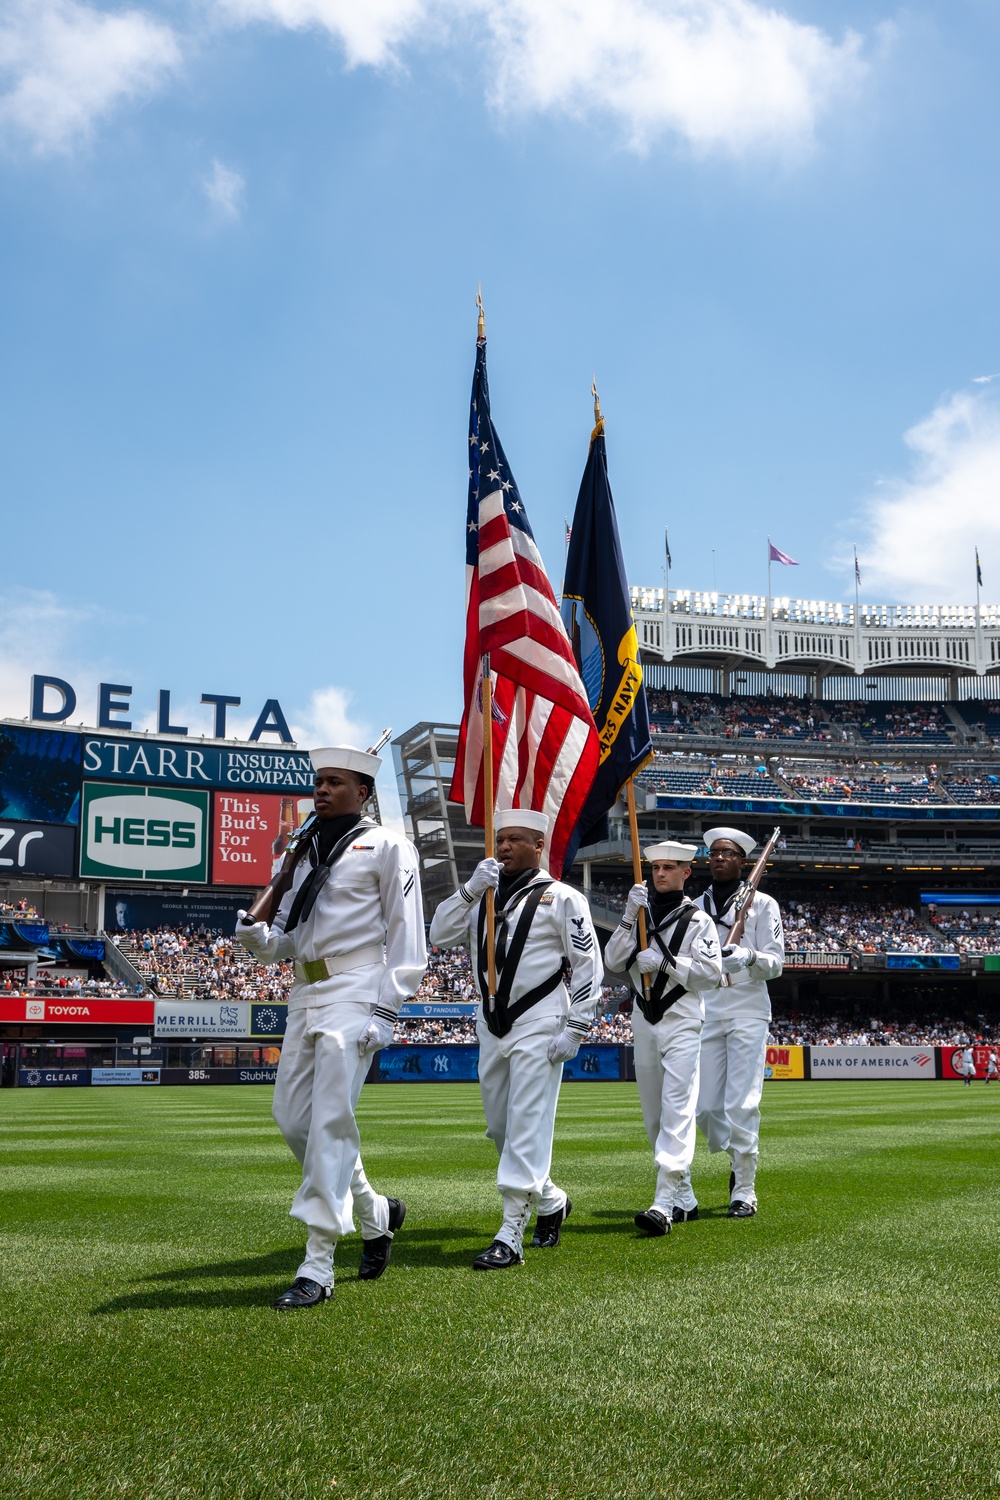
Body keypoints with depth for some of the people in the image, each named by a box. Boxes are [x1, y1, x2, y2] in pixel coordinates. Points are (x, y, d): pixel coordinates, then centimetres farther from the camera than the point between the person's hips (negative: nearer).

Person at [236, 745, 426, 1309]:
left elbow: (407, 933, -6)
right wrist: (256, 936, -2)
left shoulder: (386, 847, 0)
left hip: (355, 992, -8)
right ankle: (375, 1209, 27)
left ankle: (318, 1267, -9)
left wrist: (387, 1009, -14)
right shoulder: (303, 853, 20)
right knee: (294, 1118, 6)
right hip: (306, 993, 8)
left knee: (330, 1123, -12)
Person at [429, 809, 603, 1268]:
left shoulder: (561, 898, -3)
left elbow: (588, 966, -5)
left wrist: (574, 1029, -11)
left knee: (527, 1127, -9)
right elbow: (439, 935, 2)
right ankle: (551, 1202, 34)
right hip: (490, 1025, 7)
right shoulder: (483, 897, 14)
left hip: (537, 1025, -7)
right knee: (499, 1127, 14)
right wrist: (471, 889, -10)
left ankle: (511, 1237, -7)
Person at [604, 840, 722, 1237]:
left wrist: (666, 960, -18)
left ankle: (665, 1203, -22)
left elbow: (712, 971, -11)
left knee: (677, 1109, -14)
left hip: (681, 1023, -6)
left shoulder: (697, 920, -1)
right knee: (652, 1112, 10)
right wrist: (630, 917, -11)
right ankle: (682, 1190, 24)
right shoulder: (640, 914, 12)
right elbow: (614, 961, 0)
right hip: (643, 1021, 6)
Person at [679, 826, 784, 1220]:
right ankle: (737, 1160, 26)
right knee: (705, 1106, 0)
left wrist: (749, 957, -22)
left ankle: (744, 1190, 0)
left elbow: (775, 963, -2)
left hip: (747, 1013, -4)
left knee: (742, 1104, -9)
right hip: (704, 1013, 4)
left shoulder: (762, 904, 5)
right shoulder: (696, 906, 16)